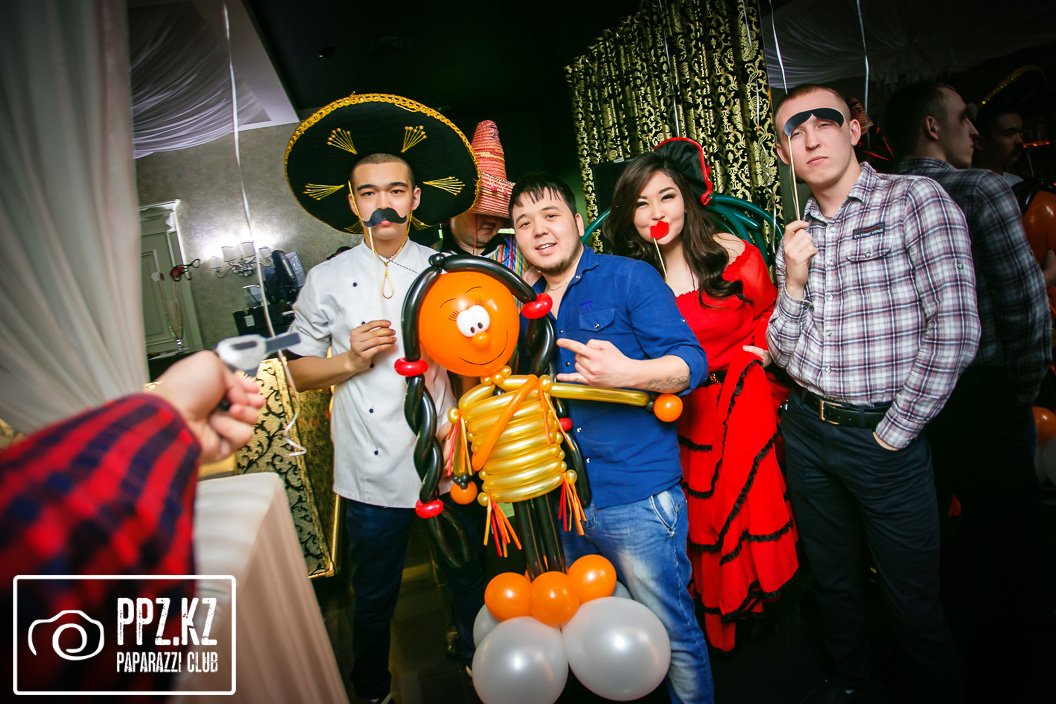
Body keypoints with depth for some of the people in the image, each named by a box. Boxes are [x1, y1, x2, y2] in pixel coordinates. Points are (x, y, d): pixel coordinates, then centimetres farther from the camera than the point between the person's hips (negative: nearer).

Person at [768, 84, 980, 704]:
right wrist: (795, 280, -9)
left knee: (914, 600, 10)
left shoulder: (916, 200, -8)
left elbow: (954, 330, -16)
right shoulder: (797, 236, 7)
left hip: (884, 436, -5)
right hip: (807, 431, 5)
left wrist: (894, 432, -13)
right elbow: (787, 355, 5)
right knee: (833, 578, 22)